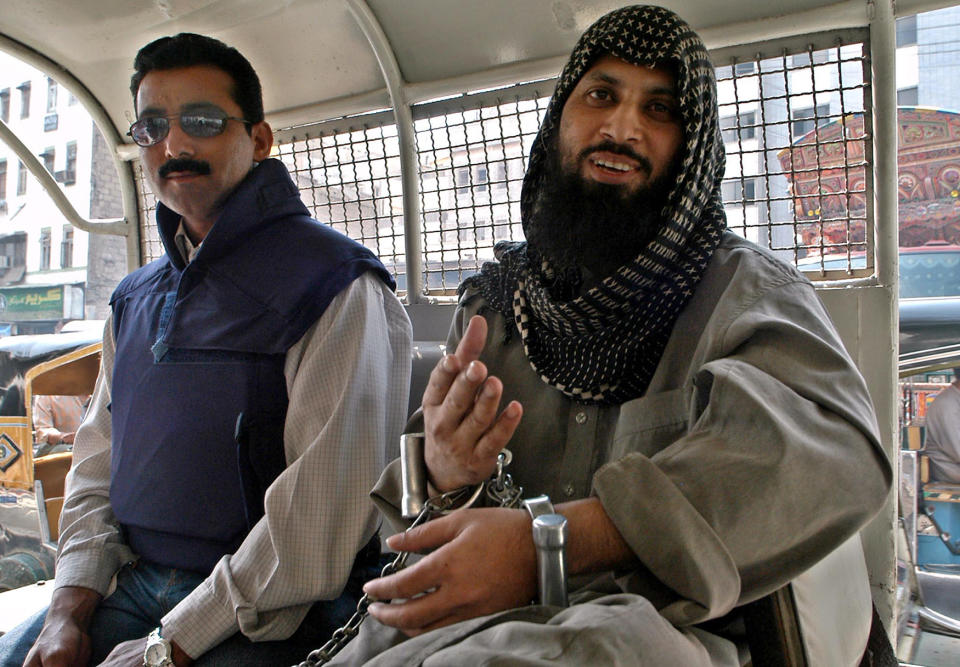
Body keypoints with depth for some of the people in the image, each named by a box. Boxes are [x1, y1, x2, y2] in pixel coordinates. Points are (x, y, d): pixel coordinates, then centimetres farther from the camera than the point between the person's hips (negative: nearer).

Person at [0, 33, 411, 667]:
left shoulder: (338, 289, -13)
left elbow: (321, 515, -20)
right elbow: (99, 460, 14)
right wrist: (70, 609, 0)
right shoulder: (136, 298, 13)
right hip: (128, 587, 7)